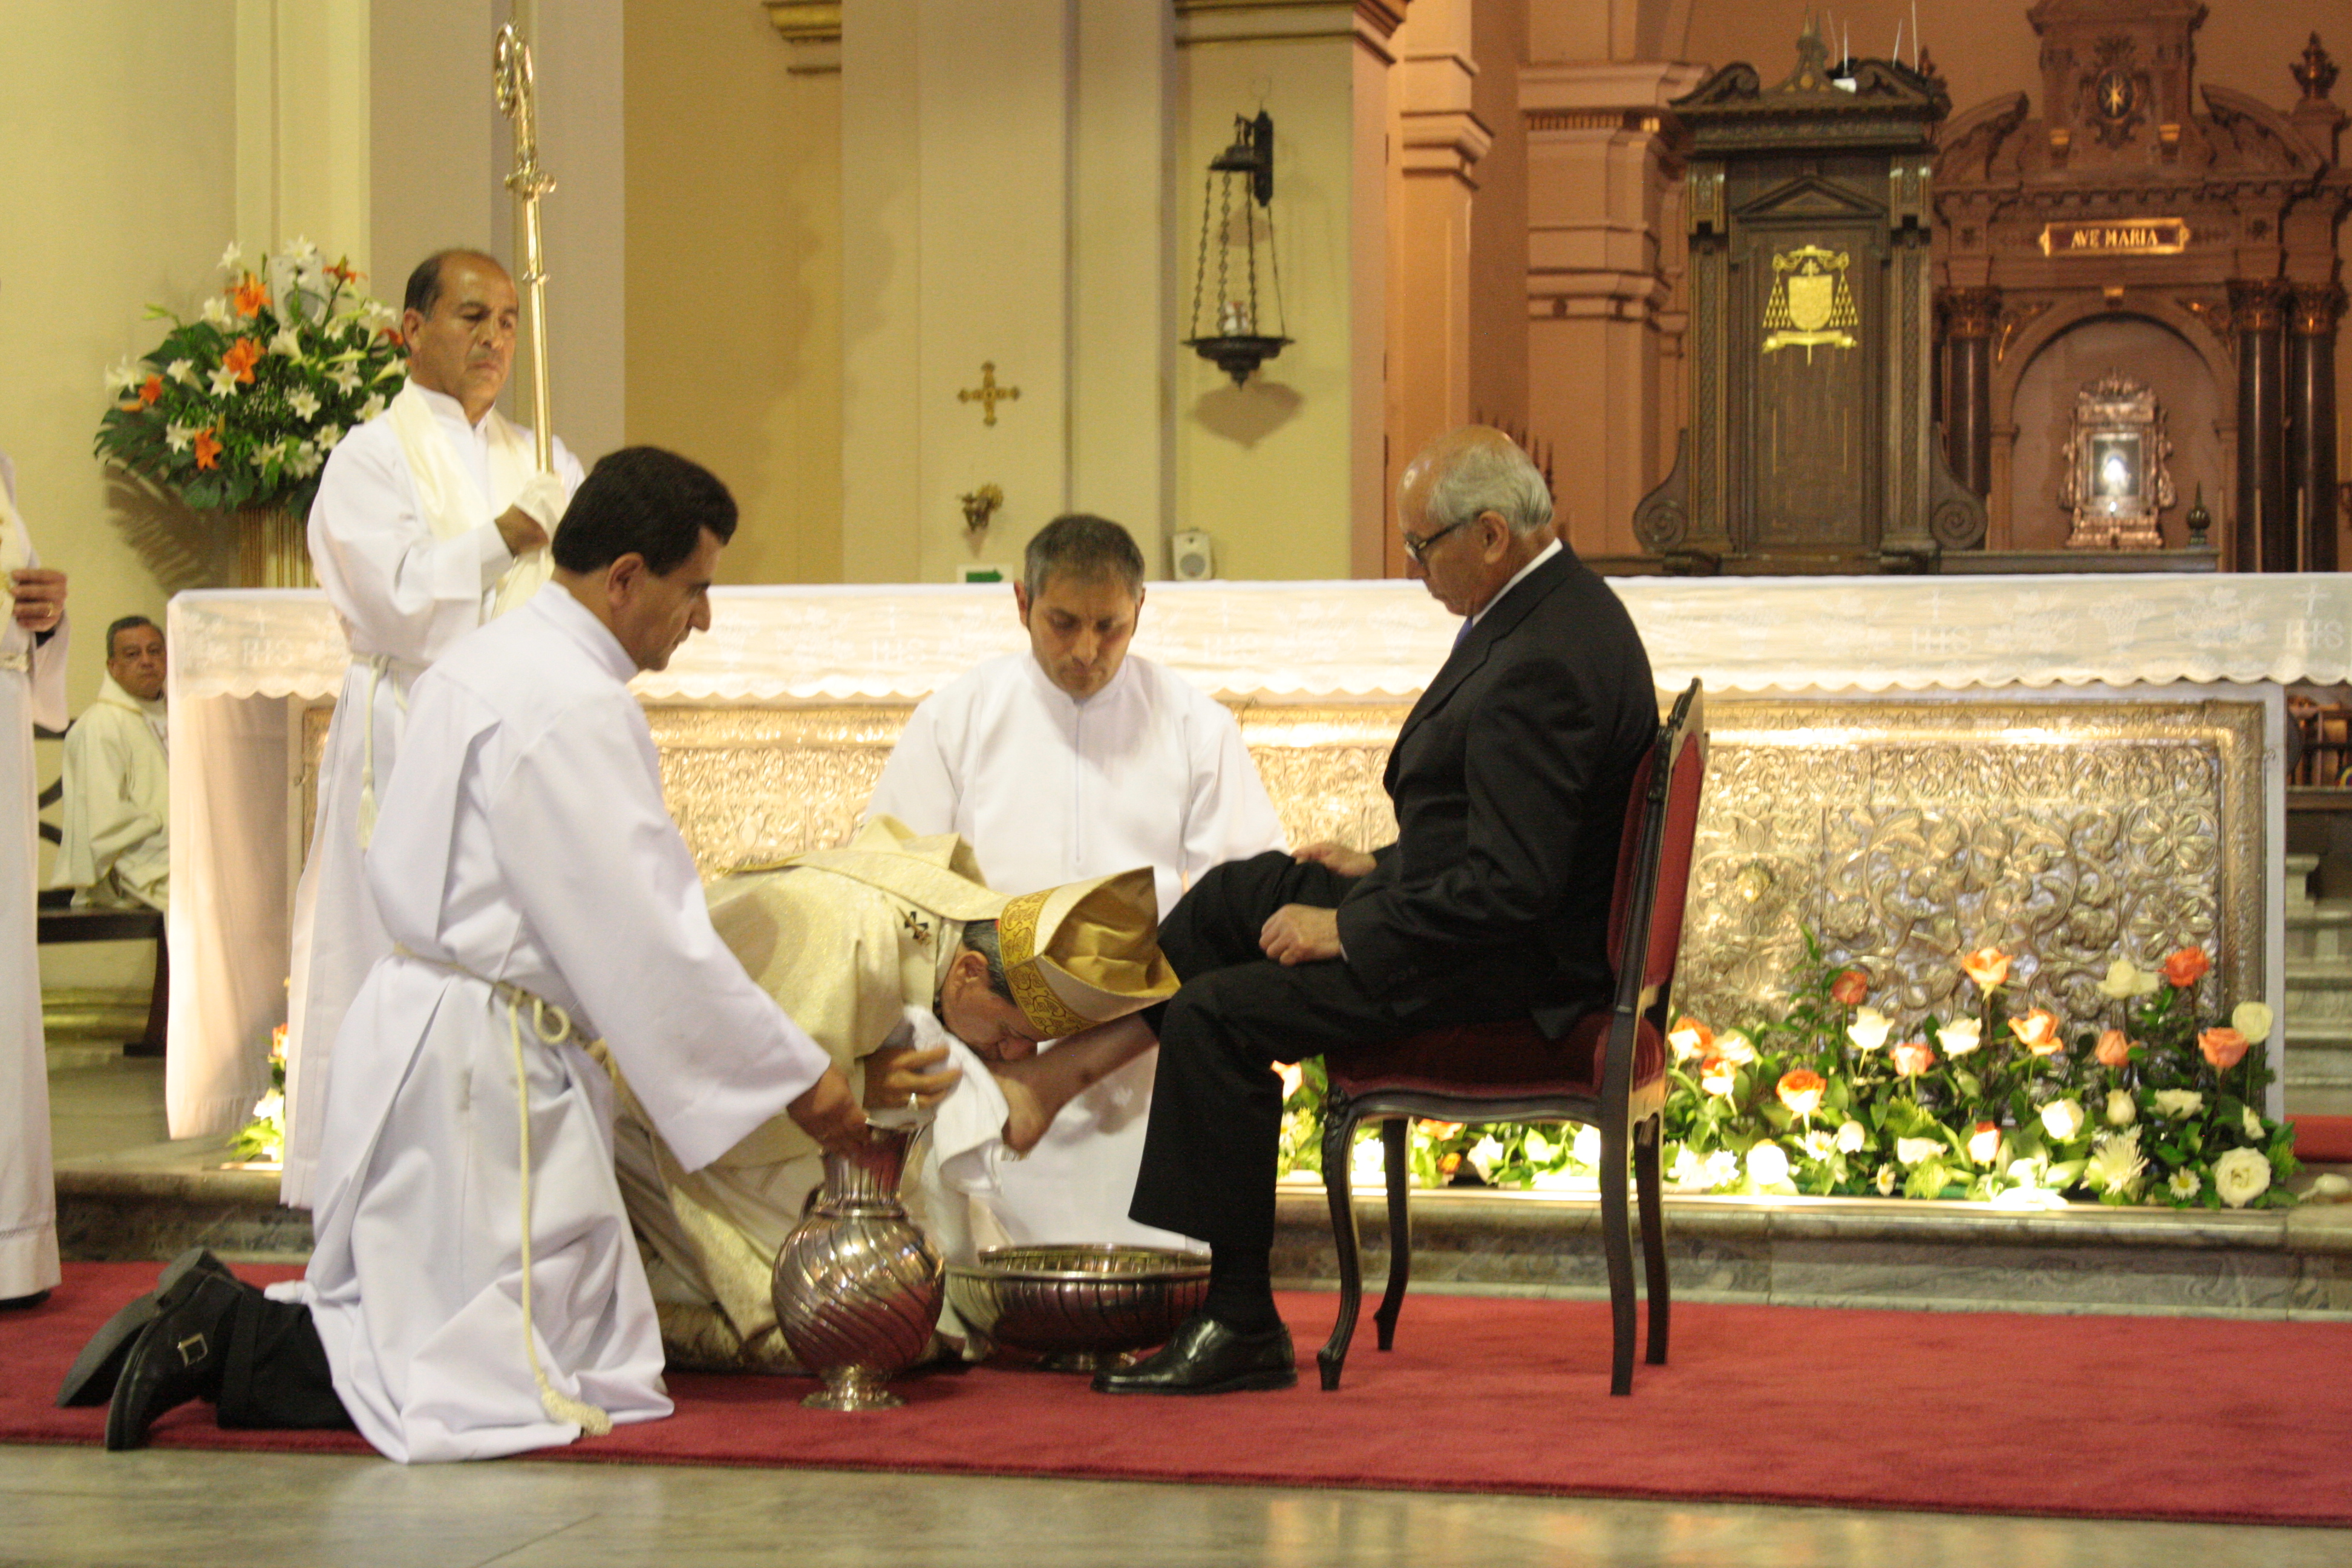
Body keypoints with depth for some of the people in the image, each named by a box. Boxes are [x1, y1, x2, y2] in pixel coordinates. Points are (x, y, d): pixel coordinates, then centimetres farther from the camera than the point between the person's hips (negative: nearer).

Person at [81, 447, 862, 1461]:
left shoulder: (492, 660, 14)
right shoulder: (577, 709, -17)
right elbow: (648, 944, -17)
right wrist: (798, 1077, -9)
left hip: (417, 1026, 11)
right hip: (481, 1066, -11)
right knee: (527, 1374, -8)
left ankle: (220, 1322, 9)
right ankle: (232, 1345, -9)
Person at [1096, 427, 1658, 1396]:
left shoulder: (1546, 663, -26)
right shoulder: (1551, 608, 8)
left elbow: (1509, 887, -29)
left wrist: (1349, 931, -20)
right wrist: (1382, 868, 10)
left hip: (1511, 969, -11)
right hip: (1485, 921, 11)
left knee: (1216, 1016, -17)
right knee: (1234, 895, 17)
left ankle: (1237, 1325, -9)